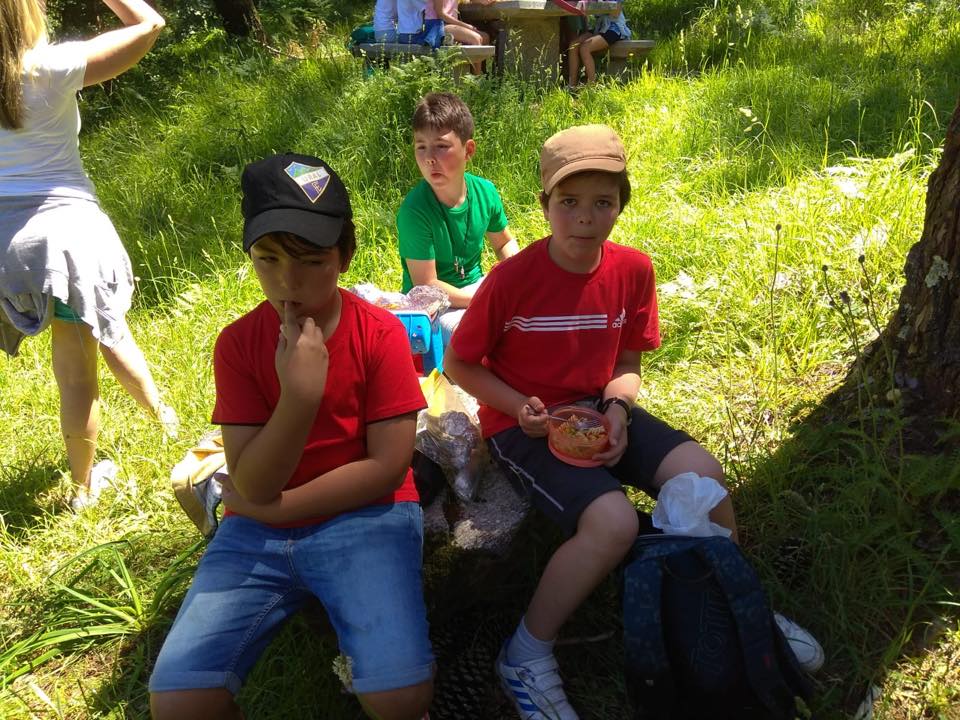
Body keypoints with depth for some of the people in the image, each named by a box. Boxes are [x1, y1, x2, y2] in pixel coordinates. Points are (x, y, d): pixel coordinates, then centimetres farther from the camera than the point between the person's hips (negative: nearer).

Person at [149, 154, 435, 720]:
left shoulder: (381, 333, -8)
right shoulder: (238, 343, -4)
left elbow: (389, 465, -11)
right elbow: (253, 487, -10)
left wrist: (275, 507, -9)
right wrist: (300, 392, -26)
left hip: (364, 518, -2)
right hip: (258, 530, 2)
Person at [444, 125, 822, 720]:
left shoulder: (633, 270, -4)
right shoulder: (511, 279, -17)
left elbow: (626, 362, 8)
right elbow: (459, 364, -6)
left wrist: (617, 409, -13)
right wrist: (522, 410, -20)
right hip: (523, 423, -5)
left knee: (702, 475, -15)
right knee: (614, 521, -28)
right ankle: (526, 656, -6)